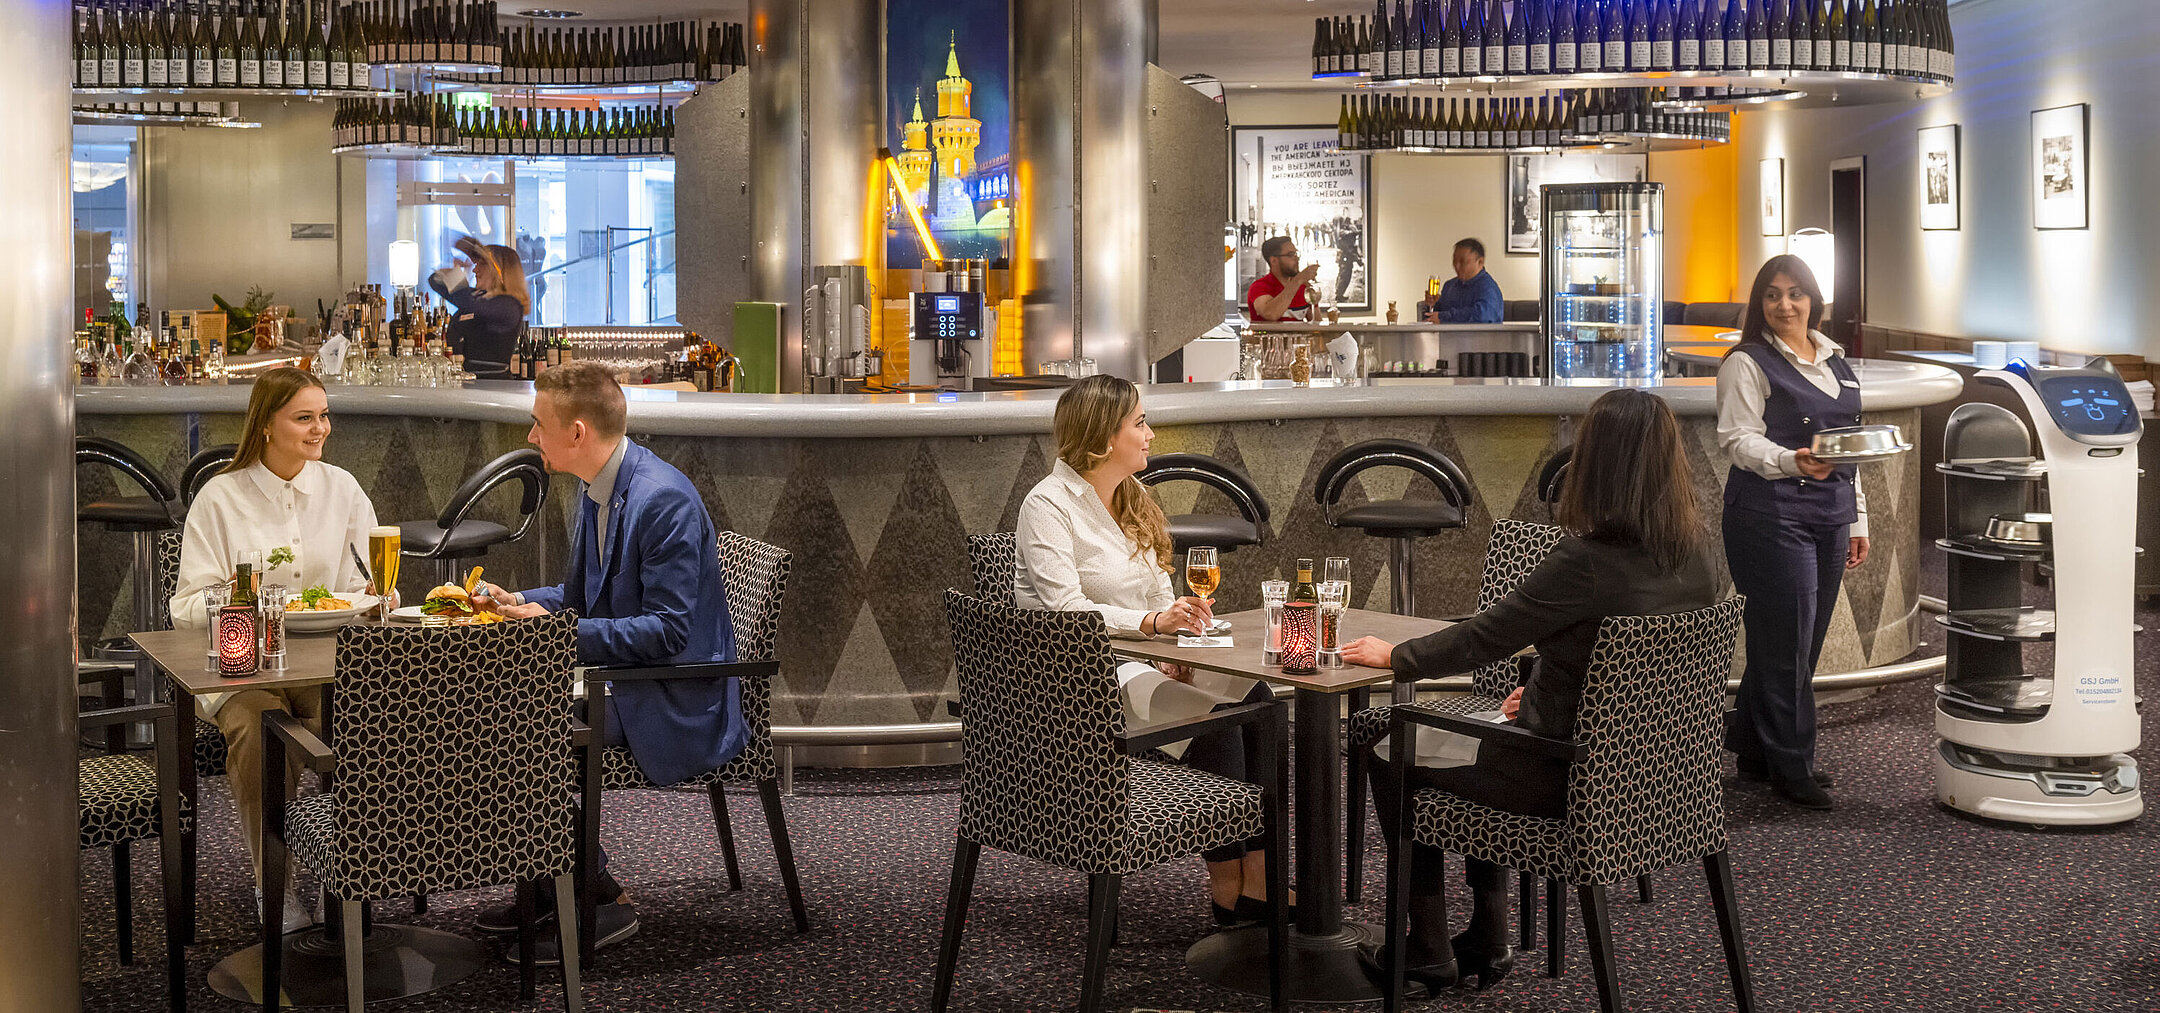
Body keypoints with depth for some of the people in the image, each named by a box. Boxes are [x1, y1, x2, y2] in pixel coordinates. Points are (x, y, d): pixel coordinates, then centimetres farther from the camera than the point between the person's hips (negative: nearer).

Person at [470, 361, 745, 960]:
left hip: (676, 699, -9)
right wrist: (517, 602, 3)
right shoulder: (599, 489, 8)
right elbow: (581, 595, 20)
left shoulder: (664, 499, -22)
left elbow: (668, 631, -24)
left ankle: (604, 901, -7)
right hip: (623, 676, 10)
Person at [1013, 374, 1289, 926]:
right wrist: (1155, 621, -31)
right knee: (1215, 716, -26)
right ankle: (1227, 887, -15)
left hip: (1139, 662, 8)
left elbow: (1161, 597, 16)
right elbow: (1067, 611, -21)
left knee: (1254, 694, -18)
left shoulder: (1132, 502, 16)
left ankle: (1259, 876, -21)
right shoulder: (1048, 505, -10)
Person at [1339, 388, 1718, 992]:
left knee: (1391, 755, 13)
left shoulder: (1587, 561, -28)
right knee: (1481, 736, 33)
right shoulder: (1696, 554, -4)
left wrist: (1393, 656, -2)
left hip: (1567, 777, -8)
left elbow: (1482, 638, -18)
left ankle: (1428, 952, 25)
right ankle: (1487, 941, 36)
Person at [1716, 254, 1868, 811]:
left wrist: (1856, 518, 19)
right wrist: (1793, 462, -32)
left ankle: (1755, 751, 20)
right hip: (1771, 515, -7)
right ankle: (1791, 768, 2)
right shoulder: (1747, 363, -3)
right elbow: (1739, 439, -13)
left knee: (1804, 640, 9)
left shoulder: (1835, 362, 18)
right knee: (1786, 642, -6)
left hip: (1829, 514, 7)